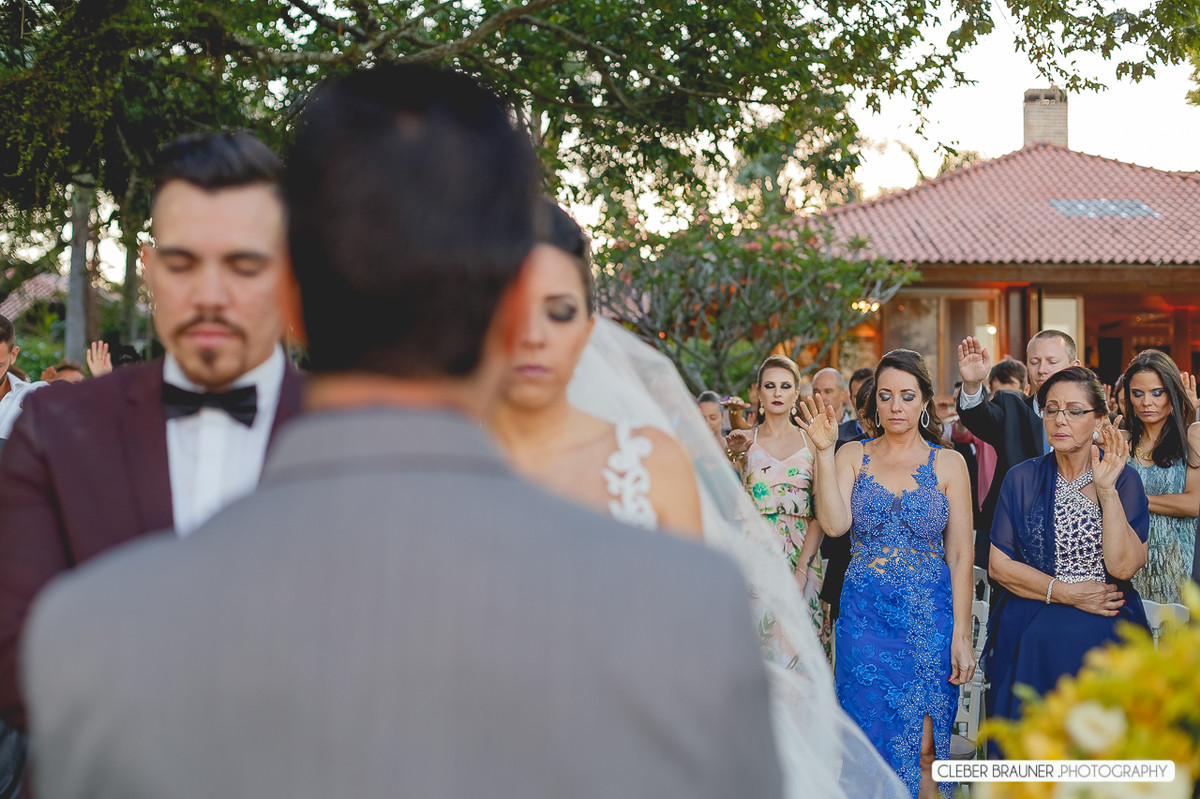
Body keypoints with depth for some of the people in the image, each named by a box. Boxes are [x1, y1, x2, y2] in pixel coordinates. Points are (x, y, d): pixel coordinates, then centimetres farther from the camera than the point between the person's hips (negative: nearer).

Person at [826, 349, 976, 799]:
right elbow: (835, 524, -13)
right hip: (865, 616, 1)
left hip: (929, 618, -1)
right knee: (871, 741, 5)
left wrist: (961, 635, -5)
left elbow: (960, 555, 0)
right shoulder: (853, 455, 4)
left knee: (923, 750, 0)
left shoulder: (948, 463, 2)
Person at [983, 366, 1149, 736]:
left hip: (1106, 640, -1)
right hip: (1029, 634, 1)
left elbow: (1123, 566, -13)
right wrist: (1066, 593, -11)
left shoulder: (1124, 479, 0)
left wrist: (1106, 490, -19)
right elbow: (999, 565, -1)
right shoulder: (1022, 479, 4)